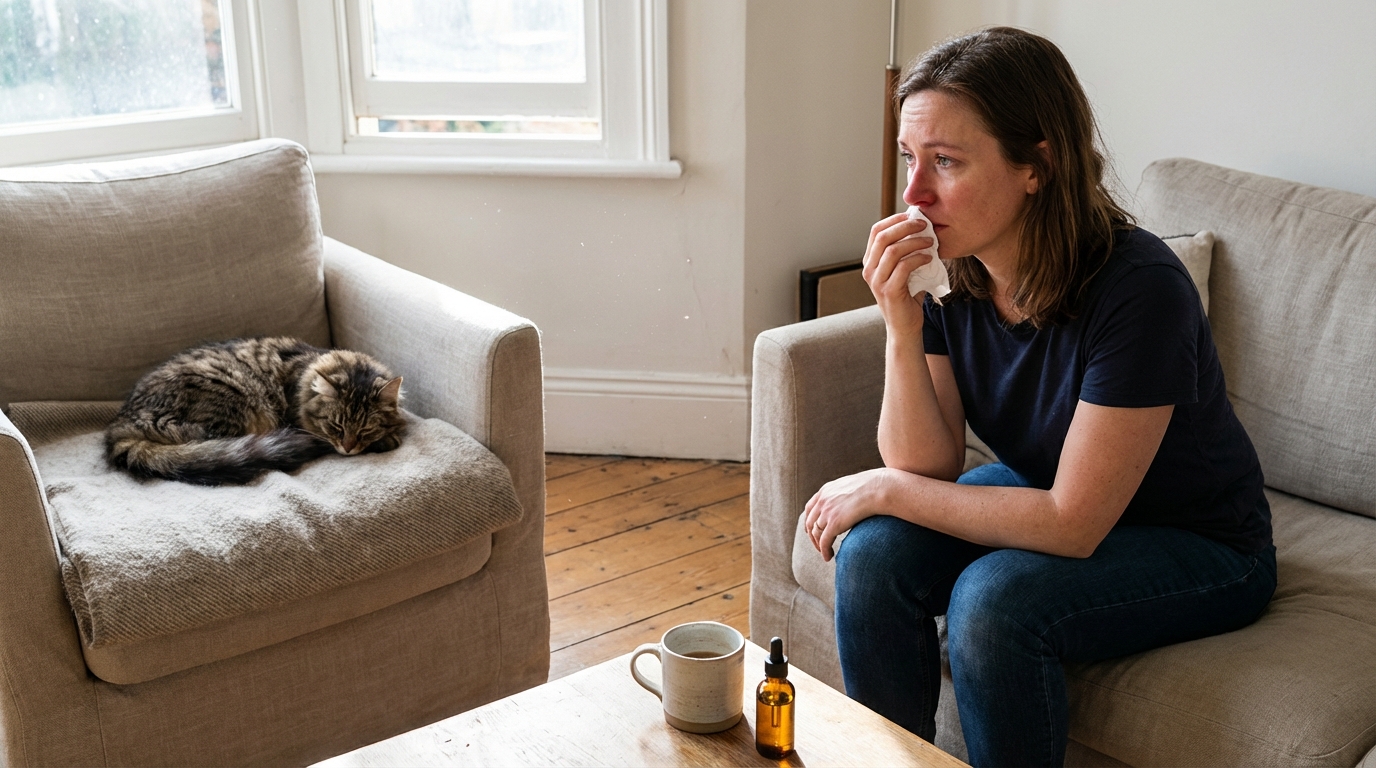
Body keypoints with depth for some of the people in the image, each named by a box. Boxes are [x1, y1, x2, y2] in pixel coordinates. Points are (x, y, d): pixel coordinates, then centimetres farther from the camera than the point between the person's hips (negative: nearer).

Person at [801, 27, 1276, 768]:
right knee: (875, 550, -18)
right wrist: (901, 328, -28)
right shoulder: (947, 273, -12)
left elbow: (1073, 525, -27)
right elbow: (930, 470, -13)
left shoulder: (1138, 287, -31)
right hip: (1043, 497, 5)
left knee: (995, 597, -30)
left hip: (1197, 547, -5)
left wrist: (882, 489, -21)